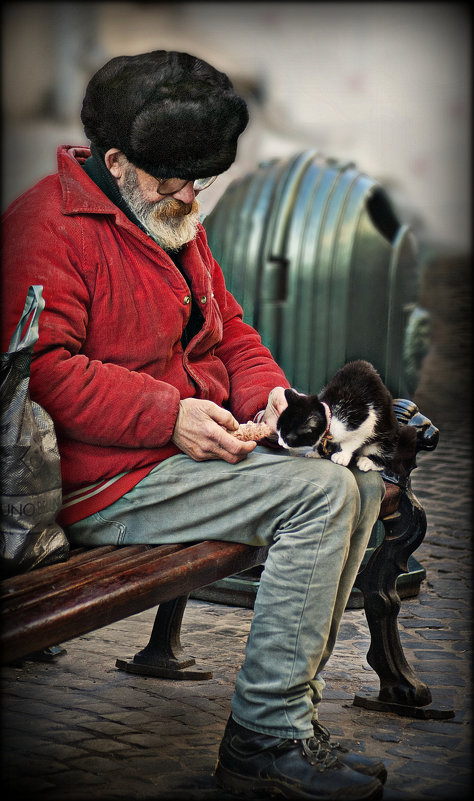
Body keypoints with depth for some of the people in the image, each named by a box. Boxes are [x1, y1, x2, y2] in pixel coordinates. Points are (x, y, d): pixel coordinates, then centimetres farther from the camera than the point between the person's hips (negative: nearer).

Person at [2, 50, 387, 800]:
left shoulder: (177, 223, 18)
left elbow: (227, 328, 24)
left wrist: (266, 389, 2)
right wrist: (169, 415, -25)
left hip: (194, 445, 10)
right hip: (105, 483, -10)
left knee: (361, 480, -3)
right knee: (320, 492, -21)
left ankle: (291, 699, 2)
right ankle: (263, 736, -16)